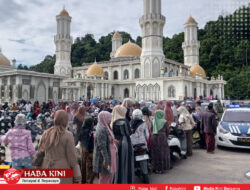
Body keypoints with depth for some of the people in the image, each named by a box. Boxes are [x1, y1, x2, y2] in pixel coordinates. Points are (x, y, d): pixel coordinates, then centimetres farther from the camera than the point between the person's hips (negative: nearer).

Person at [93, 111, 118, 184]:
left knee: (110, 174, 19)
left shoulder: (106, 128, 7)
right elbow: (102, 147, -25)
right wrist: (106, 160, -24)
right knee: (105, 176, 4)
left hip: (110, 156, 10)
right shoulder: (101, 130, -22)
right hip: (105, 157, -9)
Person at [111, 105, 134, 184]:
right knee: (127, 164, 8)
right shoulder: (124, 121, -12)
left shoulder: (113, 122, -1)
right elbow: (129, 132, -6)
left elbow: (113, 133, 2)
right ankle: (127, 181, 16)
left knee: (119, 164, 14)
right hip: (125, 143, -4)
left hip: (117, 144, 4)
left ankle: (118, 181, 23)